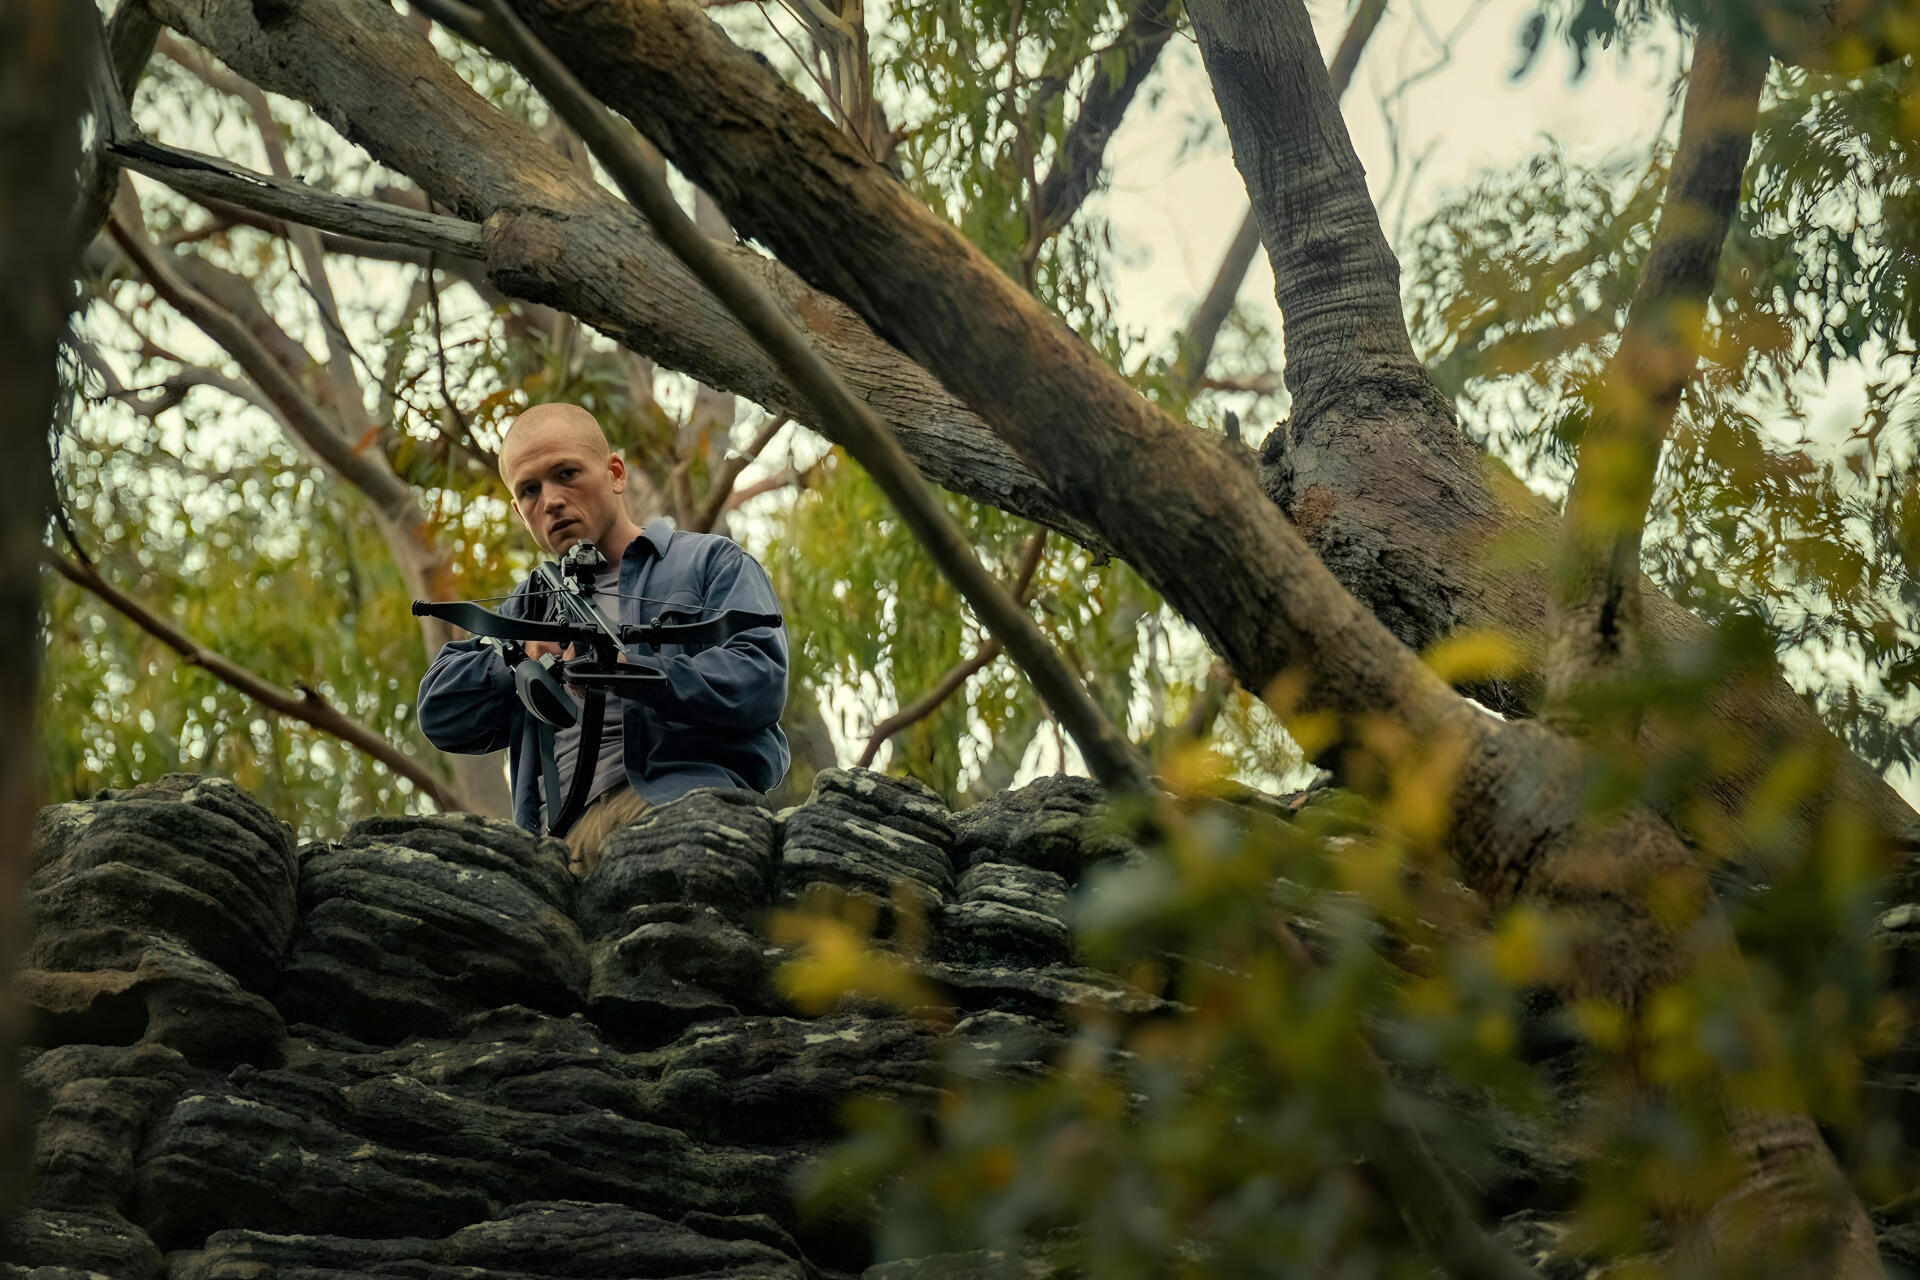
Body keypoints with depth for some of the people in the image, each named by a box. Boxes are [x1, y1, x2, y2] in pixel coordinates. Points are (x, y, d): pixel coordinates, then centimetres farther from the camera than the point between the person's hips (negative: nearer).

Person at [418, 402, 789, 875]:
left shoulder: (711, 562, 18)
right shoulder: (529, 604, 35)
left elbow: (761, 681, -2)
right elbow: (441, 716, 23)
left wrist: (626, 668, -15)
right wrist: (520, 659, 3)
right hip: (563, 831, 4)